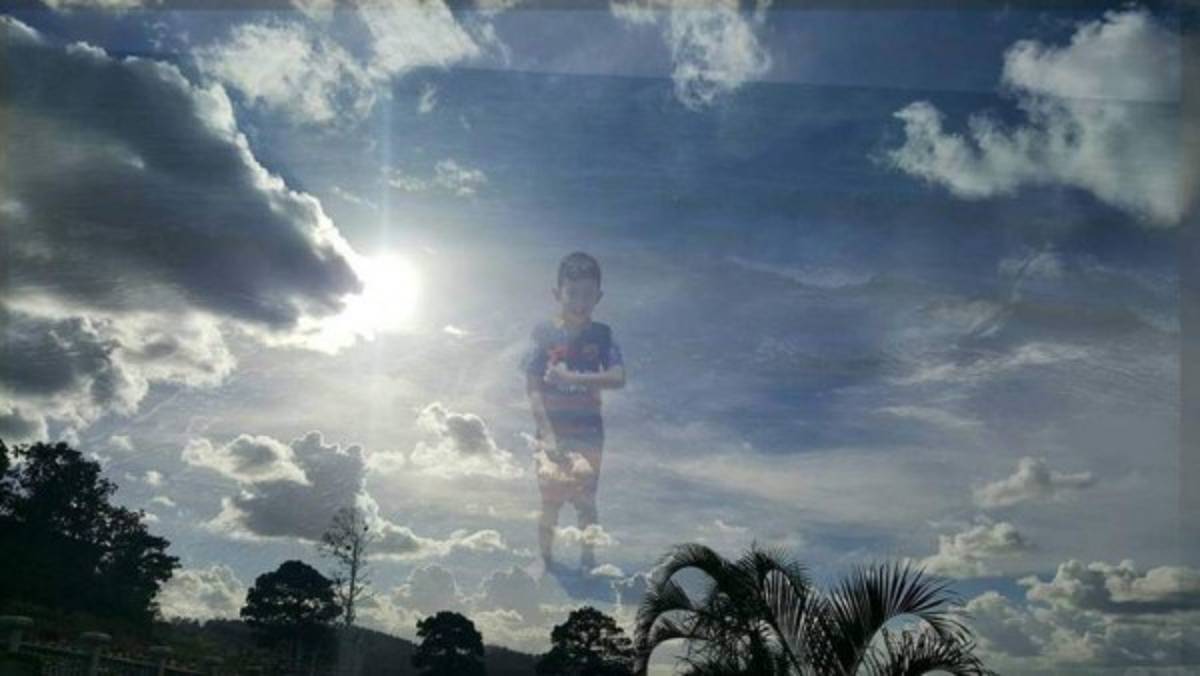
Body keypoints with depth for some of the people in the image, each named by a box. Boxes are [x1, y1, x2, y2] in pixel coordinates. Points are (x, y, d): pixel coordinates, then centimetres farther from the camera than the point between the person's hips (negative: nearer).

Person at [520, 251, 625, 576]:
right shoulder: (544, 333, -4)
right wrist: (547, 434, -13)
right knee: (550, 498, 0)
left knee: (585, 499, -1)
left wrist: (572, 377, -22)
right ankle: (545, 556, 18)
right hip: (551, 429, -1)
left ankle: (588, 559, 13)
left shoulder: (601, 335, 0)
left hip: (587, 430, 1)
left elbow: (618, 378, -13)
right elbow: (533, 388, -6)